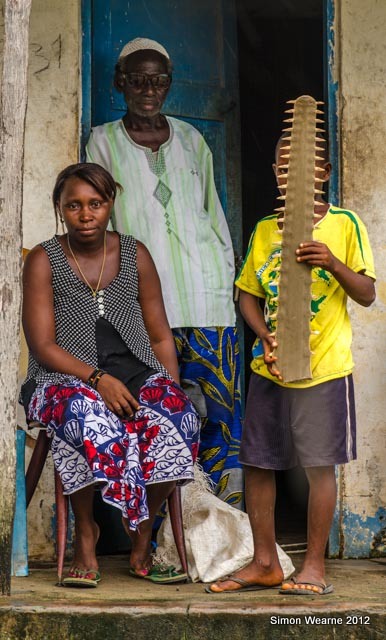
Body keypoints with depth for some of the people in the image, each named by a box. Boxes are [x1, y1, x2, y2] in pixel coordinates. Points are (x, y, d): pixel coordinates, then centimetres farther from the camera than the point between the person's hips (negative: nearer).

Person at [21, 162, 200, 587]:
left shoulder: (135, 256, 12)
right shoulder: (43, 261, 2)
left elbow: (161, 336, 14)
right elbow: (42, 346, -7)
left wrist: (174, 390, -4)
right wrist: (98, 380, -21)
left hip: (137, 375, 3)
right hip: (67, 378, -3)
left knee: (180, 420, -30)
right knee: (90, 420, -39)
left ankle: (141, 540, -12)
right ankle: (85, 533, -17)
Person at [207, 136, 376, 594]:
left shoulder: (344, 224, -1)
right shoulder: (264, 230, 10)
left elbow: (367, 295, -4)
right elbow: (248, 294, 10)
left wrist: (334, 264, -21)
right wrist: (265, 336, -7)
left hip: (323, 367, -4)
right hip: (268, 367, 4)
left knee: (319, 465, -1)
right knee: (256, 463, 7)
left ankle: (314, 566, 10)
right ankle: (264, 562, 19)